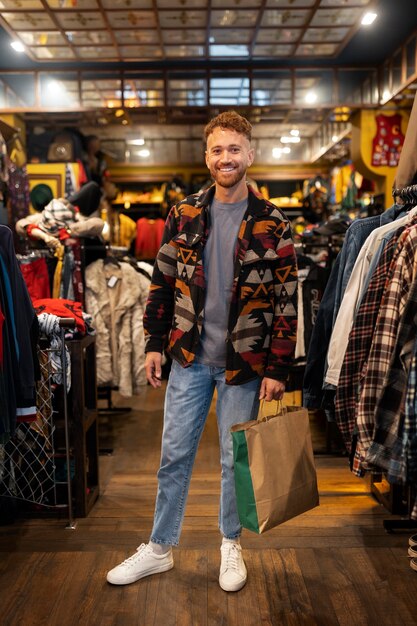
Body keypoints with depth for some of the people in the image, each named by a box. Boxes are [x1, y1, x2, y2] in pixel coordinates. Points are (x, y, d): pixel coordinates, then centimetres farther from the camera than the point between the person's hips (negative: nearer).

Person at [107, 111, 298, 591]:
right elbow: (162, 283, 7)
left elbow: (287, 301, -6)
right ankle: (159, 548, 29)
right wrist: (154, 343, 3)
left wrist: (277, 369, -9)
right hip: (189, 358, 2)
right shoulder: (183, 216, 1)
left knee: (235, 459, 12)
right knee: (174, 454, 10)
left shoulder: (272, 224, -6)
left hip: (244, 363, -2)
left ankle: (230, 545, 35)